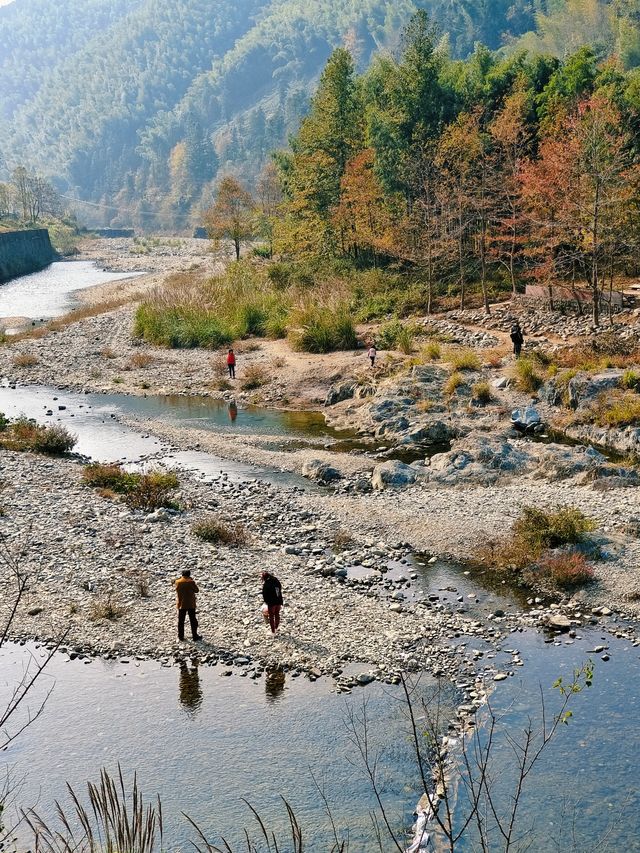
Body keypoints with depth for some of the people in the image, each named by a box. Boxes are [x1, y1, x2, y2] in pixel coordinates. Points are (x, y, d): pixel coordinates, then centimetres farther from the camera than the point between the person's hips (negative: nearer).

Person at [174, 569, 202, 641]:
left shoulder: (177, 582, -7)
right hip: (191, 605, -2)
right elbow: (197, 590, -3)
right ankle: (195, 636, 13)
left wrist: (181, 578, 12)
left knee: (181, 620, 12)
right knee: (193, 620, 8)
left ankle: (181, 636, 16)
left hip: (181, 605, 2)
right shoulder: (191, 582, -15)